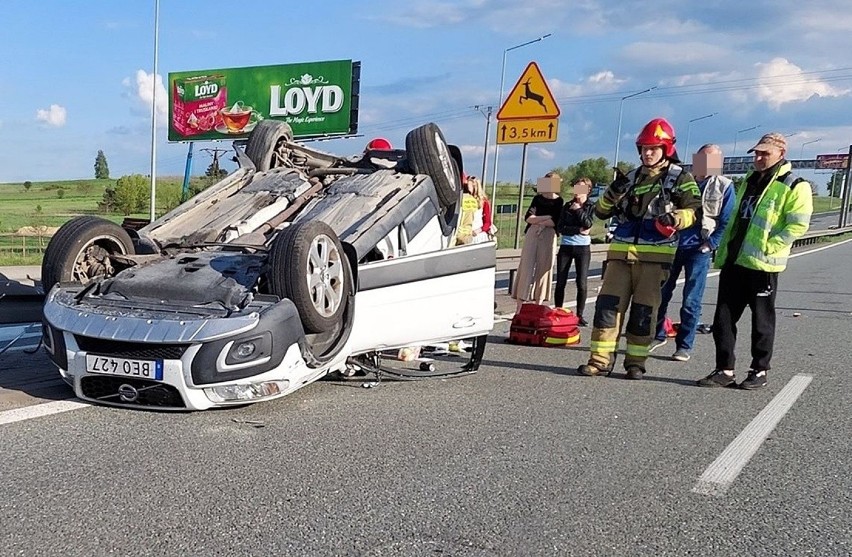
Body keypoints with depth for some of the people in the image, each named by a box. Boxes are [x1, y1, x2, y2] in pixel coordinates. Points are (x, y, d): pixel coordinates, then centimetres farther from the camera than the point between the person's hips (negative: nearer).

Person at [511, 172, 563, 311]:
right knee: (526, 268, -2)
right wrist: (547, 217, -7)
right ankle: (519, 308, -2)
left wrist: (538, 221, -9)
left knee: (543, 269, 2)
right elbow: (528, 218, -2)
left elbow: (556, 222, -9)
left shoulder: (559, 201, 2)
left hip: (548, 238, -1)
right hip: (532, 235, 1)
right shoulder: (538, 198, 9)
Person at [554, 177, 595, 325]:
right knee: (560, 282, 0)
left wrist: (578, 210, -9)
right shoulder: (567, 206, 10)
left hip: (583, 247, -2)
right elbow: (561, 228, -1)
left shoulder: (591, 207, 6)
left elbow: (588, 224, -12)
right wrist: (579, 230, -10)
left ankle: (580, 315, 5)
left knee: (581, 284, -5)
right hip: (566, 246, 2)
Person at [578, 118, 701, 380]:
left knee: (643, 309, 0)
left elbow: (694, 209, -2)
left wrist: (675, 220, -21)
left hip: (655, 254, -4)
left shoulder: (679, 177, 6)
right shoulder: (631, 178, 19)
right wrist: (613, 192, -2)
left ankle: (635, 362, 10)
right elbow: (601, 211, 18)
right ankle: (600, 360, -1)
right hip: (621, 251, 4)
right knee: (608, 304, -4)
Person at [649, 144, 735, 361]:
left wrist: (709, 245, -10)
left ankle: (684, 346, 11)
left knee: (691, 301, 1)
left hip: (698, 250, -3)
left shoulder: (724, 187, -1)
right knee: (660, 293, 8)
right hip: (671, 245, 3)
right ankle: (658, 335, 25)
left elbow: (726, 223, -2)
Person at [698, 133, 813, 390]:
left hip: (762, 265, -7)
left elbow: (798, 225, -14)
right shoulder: (748, 182, 18)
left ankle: (759, 371, 17)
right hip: (733, 262, 7)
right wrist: (723, 252, 16)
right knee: (723, 318, 5)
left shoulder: (794, 186, -6)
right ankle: (725, 371, 12)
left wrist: (767, 247, -18)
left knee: (762, 320, 5)